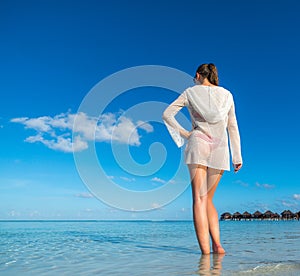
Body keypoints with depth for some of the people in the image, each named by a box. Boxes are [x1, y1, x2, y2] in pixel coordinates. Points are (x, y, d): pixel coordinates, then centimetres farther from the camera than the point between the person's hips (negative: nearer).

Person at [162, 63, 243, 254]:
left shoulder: (191, 92, 12)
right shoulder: (226, 94, 18)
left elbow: (167, 114, 5)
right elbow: (233, 127, 14)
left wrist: (185, 134, 7)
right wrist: (237, 156, 14)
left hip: (198, 143, -2)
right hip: (220, 147, 3)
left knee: (200, 198, -6)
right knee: (208, 199, 13)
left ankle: (205, 249, -14)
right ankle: (217, 244, 0)